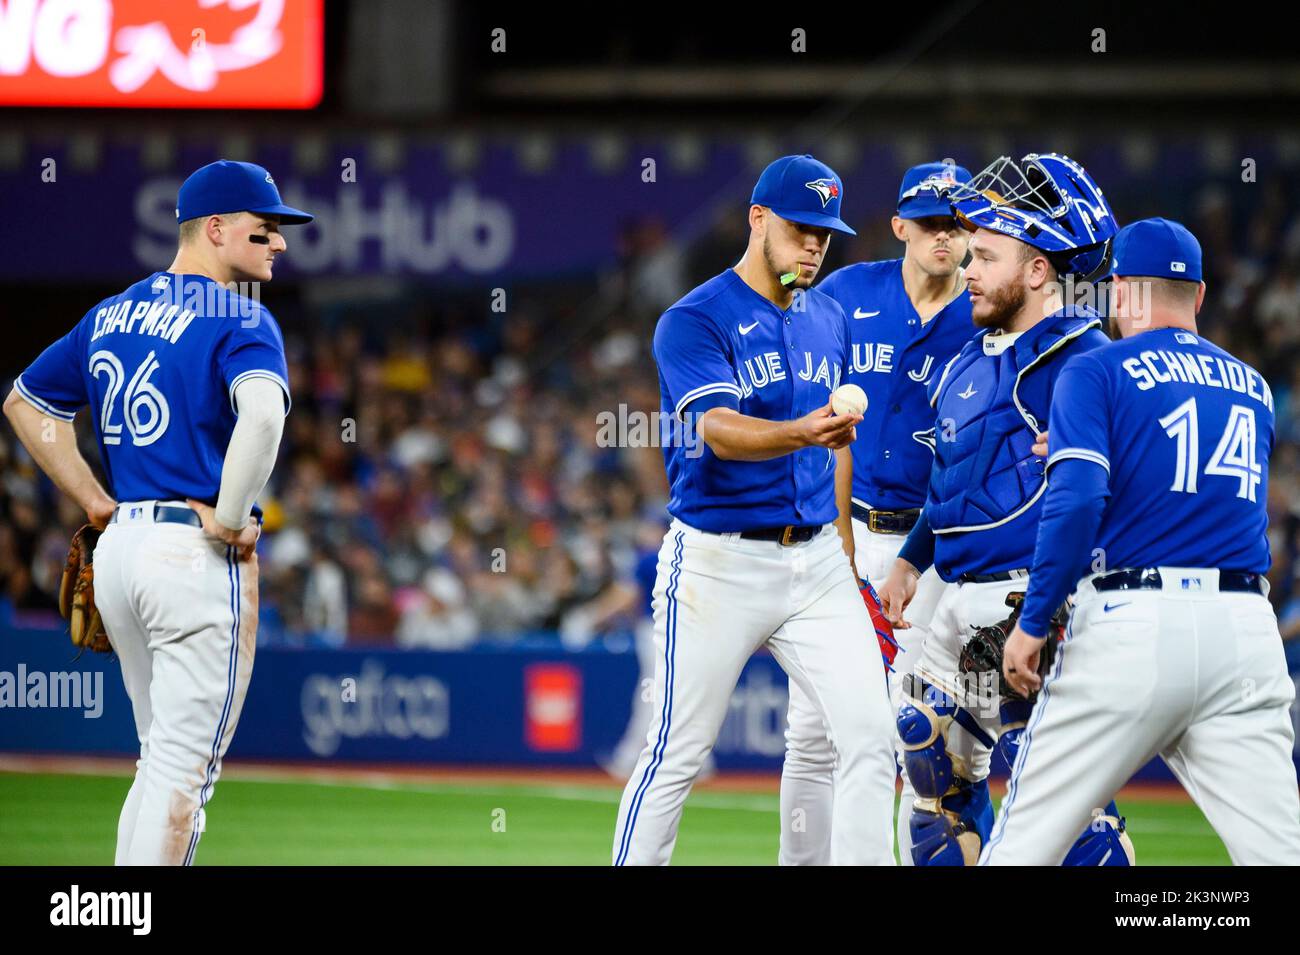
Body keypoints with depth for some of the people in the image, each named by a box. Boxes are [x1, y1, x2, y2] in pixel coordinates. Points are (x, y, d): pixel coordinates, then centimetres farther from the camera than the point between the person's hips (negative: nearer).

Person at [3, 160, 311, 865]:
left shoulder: (109, 316, 14)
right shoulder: (238, 317, -10)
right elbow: (262, 412, -30)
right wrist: (228, 521, -20)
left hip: (119, 546, 8)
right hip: (198, 555, -8)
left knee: (162, 760, 18)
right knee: (185, 767, -4)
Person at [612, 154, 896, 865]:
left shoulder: (829, 321, 13)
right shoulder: (693, 321, -8)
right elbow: (720, 431, -23)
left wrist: (842, 556, 15)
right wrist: (801, 434, -42)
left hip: (815, 560, 5)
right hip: (718, 561, -5)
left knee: (870, 738, -5)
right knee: (677, 753, -1)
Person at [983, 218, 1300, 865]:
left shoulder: (1096, 372, 3)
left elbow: (1077, 500, -12)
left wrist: (1032, 622, -7)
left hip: (1132, 622, -4)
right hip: (1246, 629, 4)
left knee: (1024, 840, 4)